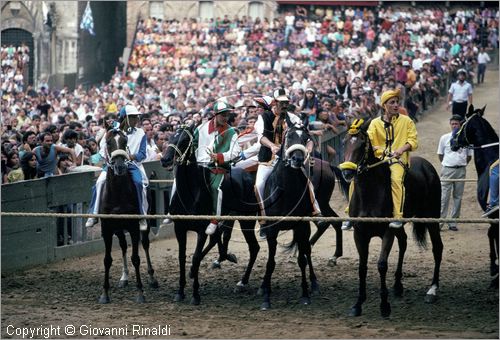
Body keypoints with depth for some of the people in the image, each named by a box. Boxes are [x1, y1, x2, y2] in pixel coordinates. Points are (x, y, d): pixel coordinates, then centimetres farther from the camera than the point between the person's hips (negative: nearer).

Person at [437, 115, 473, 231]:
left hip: (460, 170, 1)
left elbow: (469, 156, 13)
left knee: (458, 196, 4)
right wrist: (445, 163, 7)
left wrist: (462, 164, 8)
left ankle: (453, 222, 9)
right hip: (447, 170, -1)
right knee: (444, 196, -6)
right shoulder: (445, 138, 3)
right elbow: (440, 154, 12)